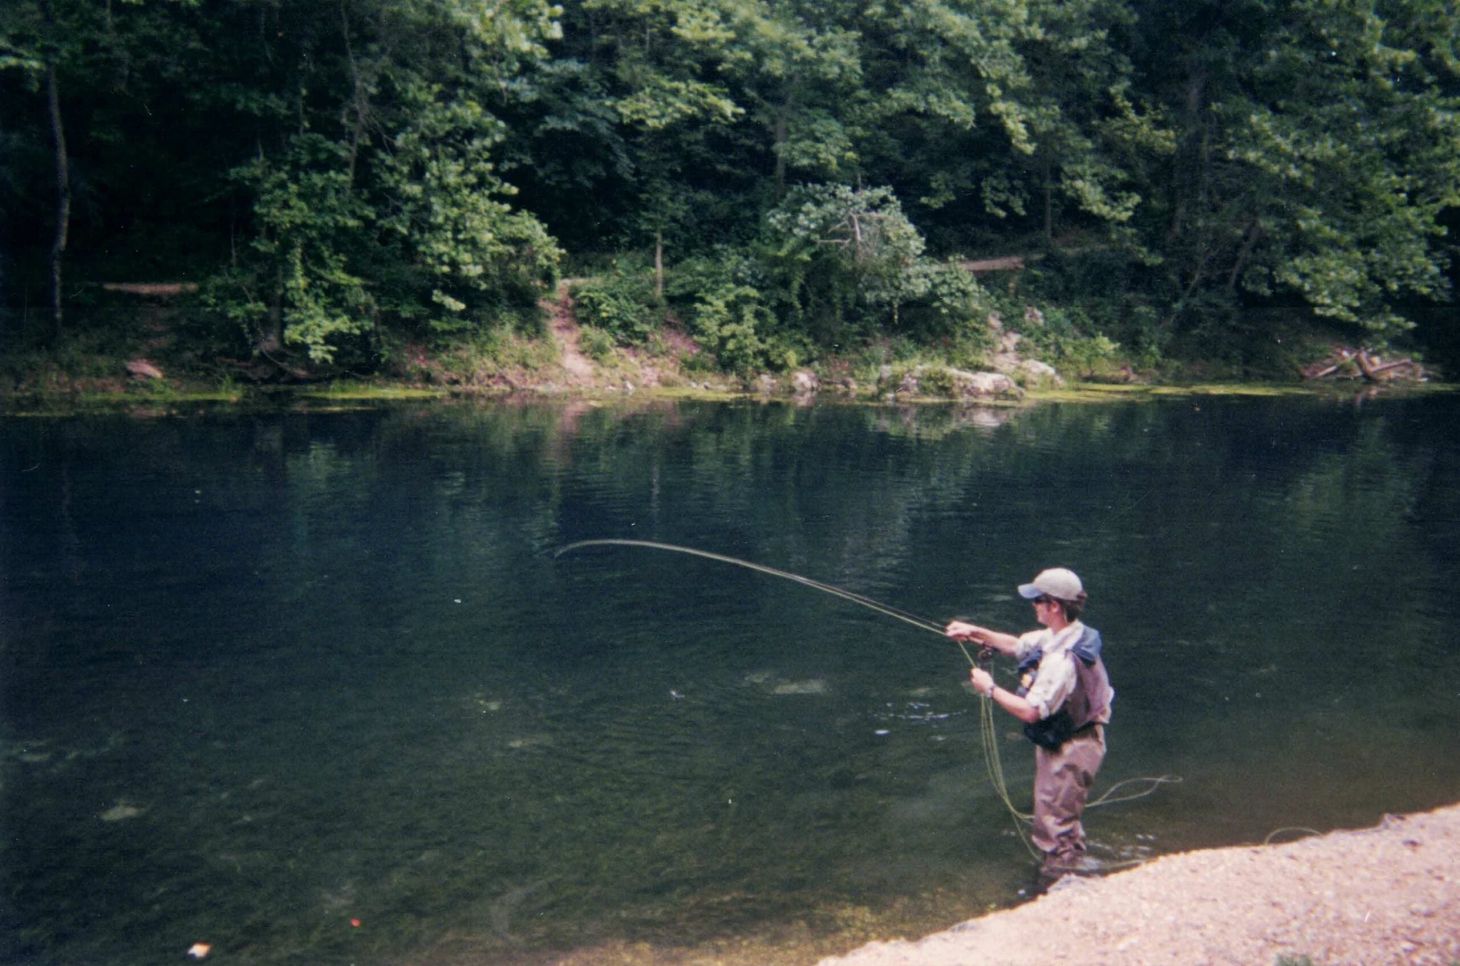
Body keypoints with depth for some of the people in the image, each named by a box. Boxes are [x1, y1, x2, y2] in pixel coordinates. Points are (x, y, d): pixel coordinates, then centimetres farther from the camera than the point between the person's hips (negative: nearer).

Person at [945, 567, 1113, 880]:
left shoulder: (1063, 658, -33)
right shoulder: (1057, 636, -2)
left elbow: (1030, 711, -31)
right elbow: (1016, 645, 12)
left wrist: (990, 688, -19)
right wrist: (975, 632, 1)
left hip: (1069, 749, -10)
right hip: (1062, 743, 10)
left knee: (1055, 825, 4)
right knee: (1063, 818, 27)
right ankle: (1071, 865, 45)